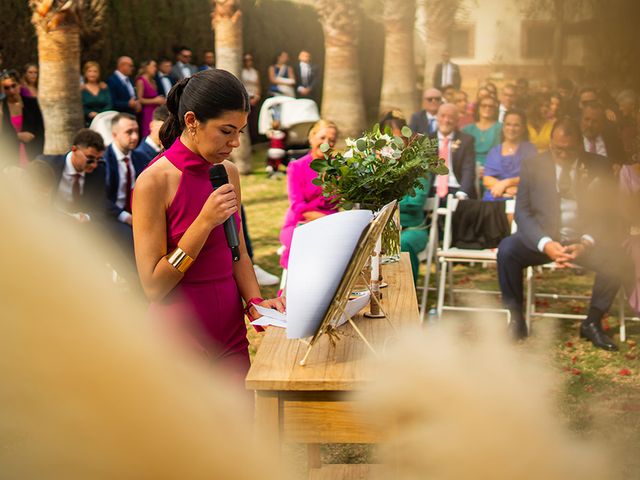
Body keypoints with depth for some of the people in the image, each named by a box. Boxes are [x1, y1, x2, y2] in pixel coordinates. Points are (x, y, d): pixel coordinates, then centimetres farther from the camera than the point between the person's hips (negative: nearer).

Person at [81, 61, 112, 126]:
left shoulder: (104, 87, 12)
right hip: (88, 123, -2)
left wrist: (99, 115, -11)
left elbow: (109, 105, 5)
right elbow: (82, 107, -3)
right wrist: (90, 113, -21)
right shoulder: (82, 89, 2)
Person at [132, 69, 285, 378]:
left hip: (230, 334, 6)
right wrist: (205, 221, -23)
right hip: (181, 337, -6)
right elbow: (153, 287, -18)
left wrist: (254, 302, -3)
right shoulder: (155, 182, -15)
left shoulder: (228, 172, 6)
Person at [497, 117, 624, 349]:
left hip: (583, 240, 0)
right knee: (507, 249, -29)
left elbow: (606, 214, 1)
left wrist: (586, 244, -19)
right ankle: (516, 320, -11)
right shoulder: (532, 165, 2)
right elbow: (522, 212, -2)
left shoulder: (598, 166, 2)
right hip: (542, 237, 0)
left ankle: (592, 323, -7)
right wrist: (545, 244, -21)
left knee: (613, 256, -29)